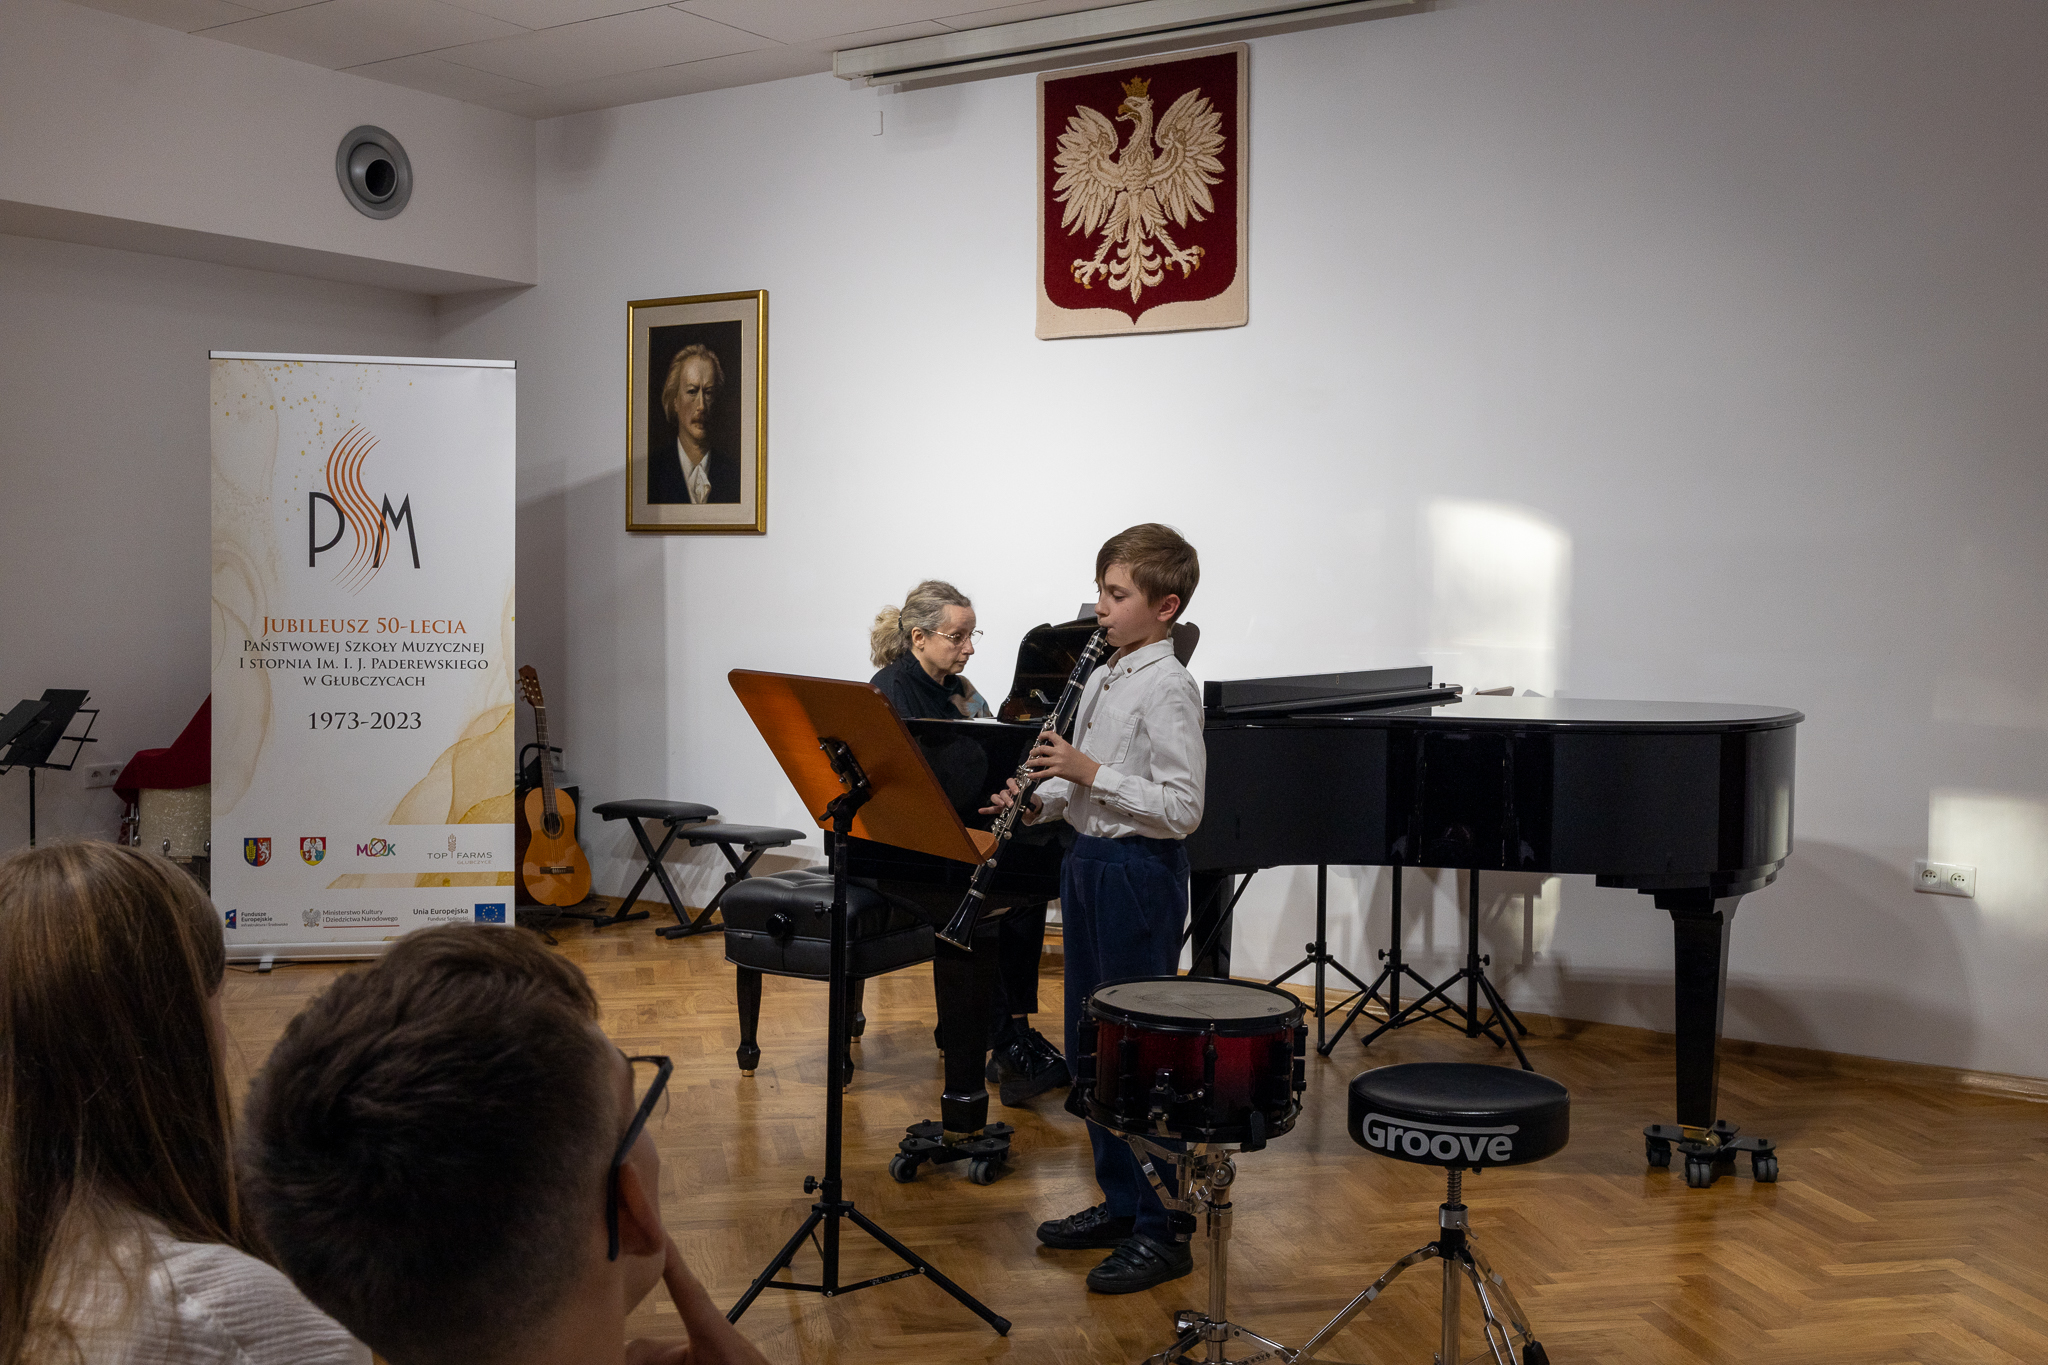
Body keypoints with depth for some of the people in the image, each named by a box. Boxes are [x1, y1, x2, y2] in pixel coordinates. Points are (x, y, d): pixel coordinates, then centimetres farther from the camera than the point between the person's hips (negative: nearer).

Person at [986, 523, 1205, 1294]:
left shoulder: (1167, 688, -15)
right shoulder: (1102, 679, 11)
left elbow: (1182, 809, -21)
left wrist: (1090, 774, -23)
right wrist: (1041, 800, 0)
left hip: (1139, 871, -9)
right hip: (1090, 861, 9)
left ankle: (1162, 1231, 8)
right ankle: (1120, 1200, 29)